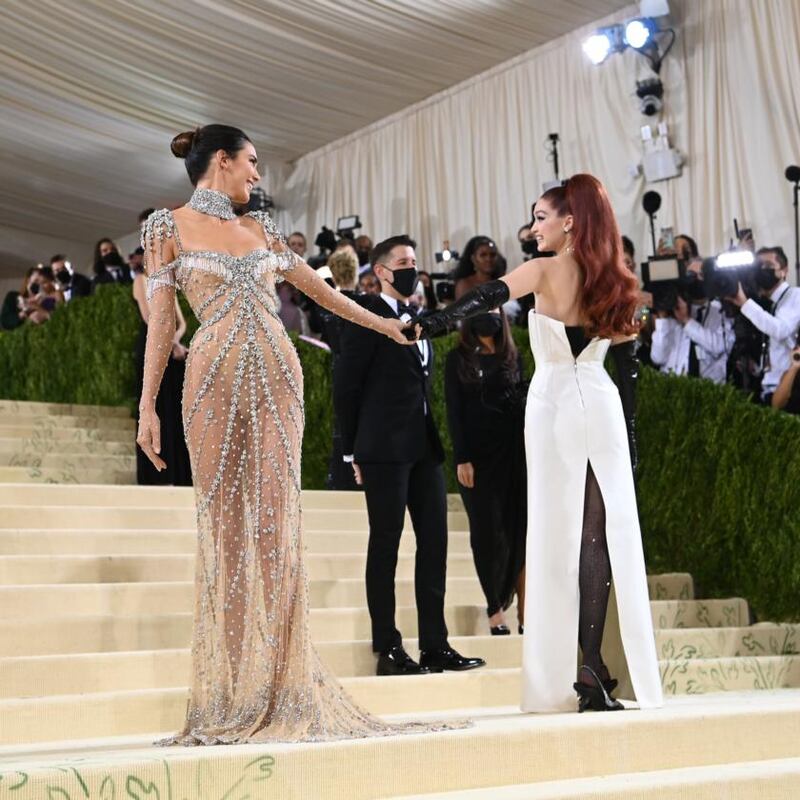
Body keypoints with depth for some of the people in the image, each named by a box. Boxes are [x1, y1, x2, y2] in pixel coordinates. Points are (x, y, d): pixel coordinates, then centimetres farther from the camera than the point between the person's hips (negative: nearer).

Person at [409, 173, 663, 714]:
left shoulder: (546, 272, -6)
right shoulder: (616, 283, 8)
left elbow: (487, 298, -22)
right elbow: (628, 365, 9)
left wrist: (426, 326, -29)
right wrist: (630, 436, 13)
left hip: (554, 403, -3)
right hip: (603, 406, 3)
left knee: (560, 533, 2)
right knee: (605, 532, 3)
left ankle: (588, 667, 1)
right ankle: (594, 668, 0)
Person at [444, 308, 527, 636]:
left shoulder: (512, 356, 12)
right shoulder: (458, 358, 4)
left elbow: (523, 402, 12)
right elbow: (454, 410, -1)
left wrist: (530, 451, 4)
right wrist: (461, 458, -9)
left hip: (514, 452, 2)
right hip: (478, 454, -2)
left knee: (517, 530, -2)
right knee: (487, 530, -1)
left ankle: (524, 613, 2)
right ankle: (495, 609, 4)